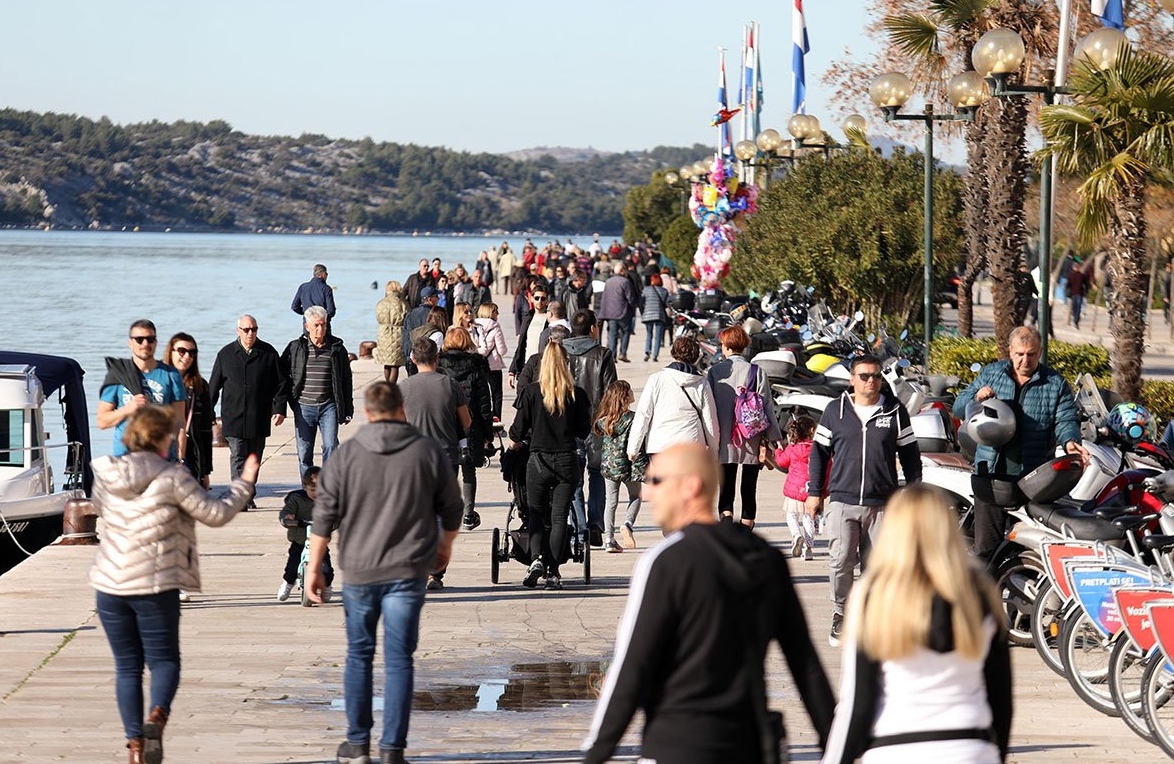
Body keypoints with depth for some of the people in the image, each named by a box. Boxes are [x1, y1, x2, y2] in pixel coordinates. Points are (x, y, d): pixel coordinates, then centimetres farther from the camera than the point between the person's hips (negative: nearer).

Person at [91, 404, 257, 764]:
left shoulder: (106, 475, 2)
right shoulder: (171, 477, -12)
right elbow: (215, 514, -5)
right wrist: (244, 483, 10)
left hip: (110, 584, 4)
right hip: (155, 586, -4)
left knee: (127, 666, 13)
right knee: (163, 660, 9)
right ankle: (156, 717, -18)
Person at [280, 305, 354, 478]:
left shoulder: (337, 348, 3)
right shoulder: (295, 348, 2)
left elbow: (346, 381, 8)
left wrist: (347, 410, 7)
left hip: (329, 407, -1)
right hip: (304, 407, 1)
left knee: (330, 446, -12)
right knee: (304, 451, 5)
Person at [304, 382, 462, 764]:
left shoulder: (347, 453, -2)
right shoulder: (428, 451, 0)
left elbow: (324, 515, -2)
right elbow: (451, 508, 9)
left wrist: (314, 566, 5)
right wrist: (445, 545, 27)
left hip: (359, 570, 1)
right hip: (408, 571, -1)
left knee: (359, 655, 14)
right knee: (398, 660, 2)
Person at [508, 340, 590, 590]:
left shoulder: (531, 392, -8)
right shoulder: (577, 394, -5)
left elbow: (518, 430, -3)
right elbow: (584, 431, 4)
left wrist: (514, 440, 20)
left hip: (538, 460, -1)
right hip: (567, 461, 1)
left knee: (536, 513, 12)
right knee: (559, 516, 7)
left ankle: (536, 559, -10)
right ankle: (553, 572, 4)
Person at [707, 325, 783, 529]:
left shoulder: (714, 371, -2)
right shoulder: (757, 372, -2)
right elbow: (766, 407, -4)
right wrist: (770, 439, 0)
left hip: (725, 442, 0)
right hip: (752, 442, 0)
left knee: (726, 488, 4)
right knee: (749, 489, 10)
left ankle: (726, 515, -21)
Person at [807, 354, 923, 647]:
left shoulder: (895, 412, 7)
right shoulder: (835, 411, 7)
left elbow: (910, 455, 12)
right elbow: (819, 452, 12)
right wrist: (814, 493, 8)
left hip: (882, 504, 0)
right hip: (842, 501, 0)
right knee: (840, 561, -9)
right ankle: (840, 614, 8)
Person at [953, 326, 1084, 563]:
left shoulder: (1056, 384, 5)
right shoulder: (991, 374, 10)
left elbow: (1066, 420, -4)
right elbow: (958, 408, 10)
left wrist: (1069, 441, -26)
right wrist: (976, 398, -12)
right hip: (991, 473, 1)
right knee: (986, 545, 3)